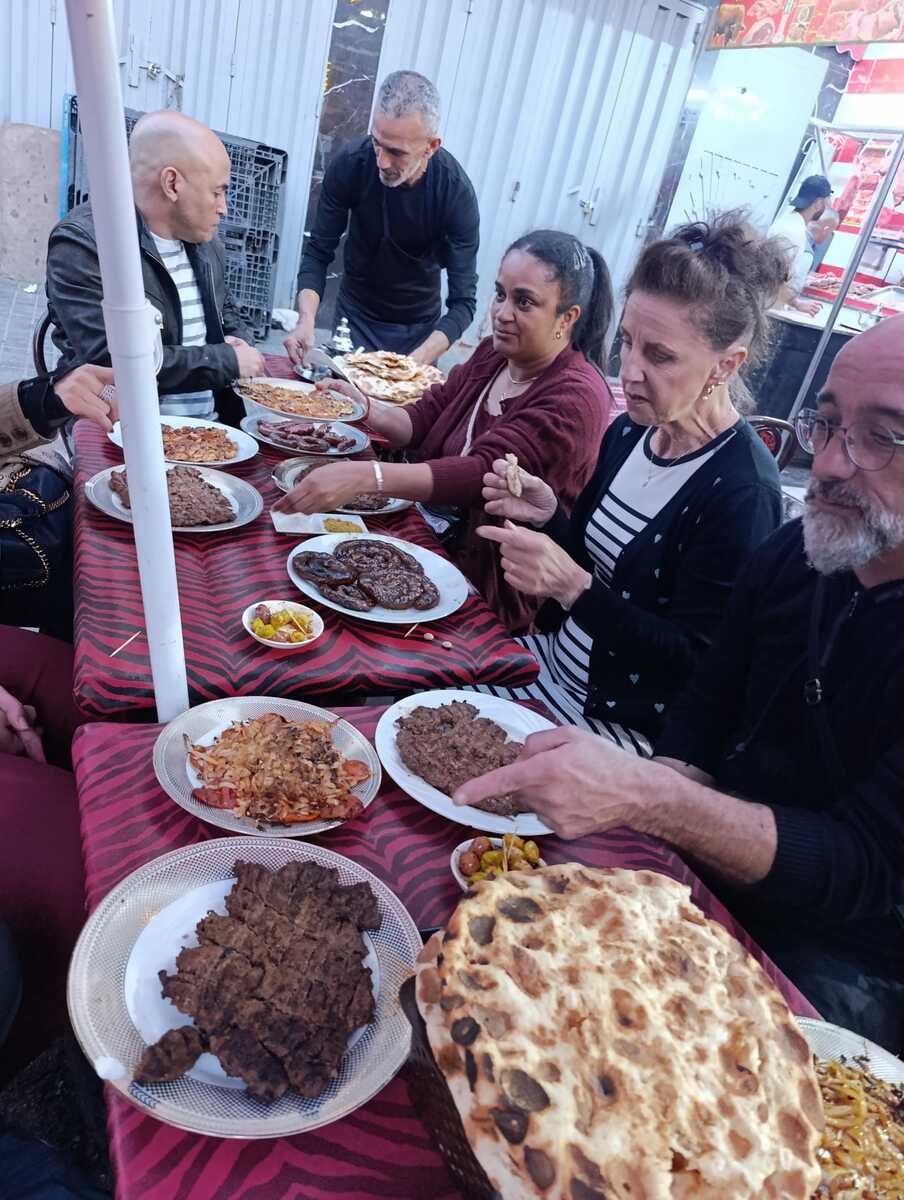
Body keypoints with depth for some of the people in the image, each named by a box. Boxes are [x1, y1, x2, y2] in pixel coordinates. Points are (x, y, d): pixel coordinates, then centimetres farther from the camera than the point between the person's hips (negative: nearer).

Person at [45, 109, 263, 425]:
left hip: (214, 422, 7)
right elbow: (109, 361, -20)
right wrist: (227, 361, -15)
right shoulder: (82, 242, -11)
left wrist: (240, 343, 4)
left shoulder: (203, 238, 12)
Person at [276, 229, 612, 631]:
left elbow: (484, 474, -32)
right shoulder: (492, 354, 6)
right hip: (428, 529, 7)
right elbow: (421, 422, 5)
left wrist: (366, 476, -43)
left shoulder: (575, 397, -19)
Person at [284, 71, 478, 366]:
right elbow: (318, 252, -12)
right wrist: (306, 320, -31)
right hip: (355, 316, 1)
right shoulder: (350, 165, -20)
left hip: (419, 326, -1)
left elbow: (463, 300, -26)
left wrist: (417, 362, -41)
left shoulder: (456, 192, -24)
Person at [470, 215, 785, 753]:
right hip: (555, 653, 7)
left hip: (624, 722, -7)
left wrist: (572, 586, -32)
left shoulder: (742, 493, -23)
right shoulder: (630, 431, 0)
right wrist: (547, 515, -11)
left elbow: (692, 662, -22)